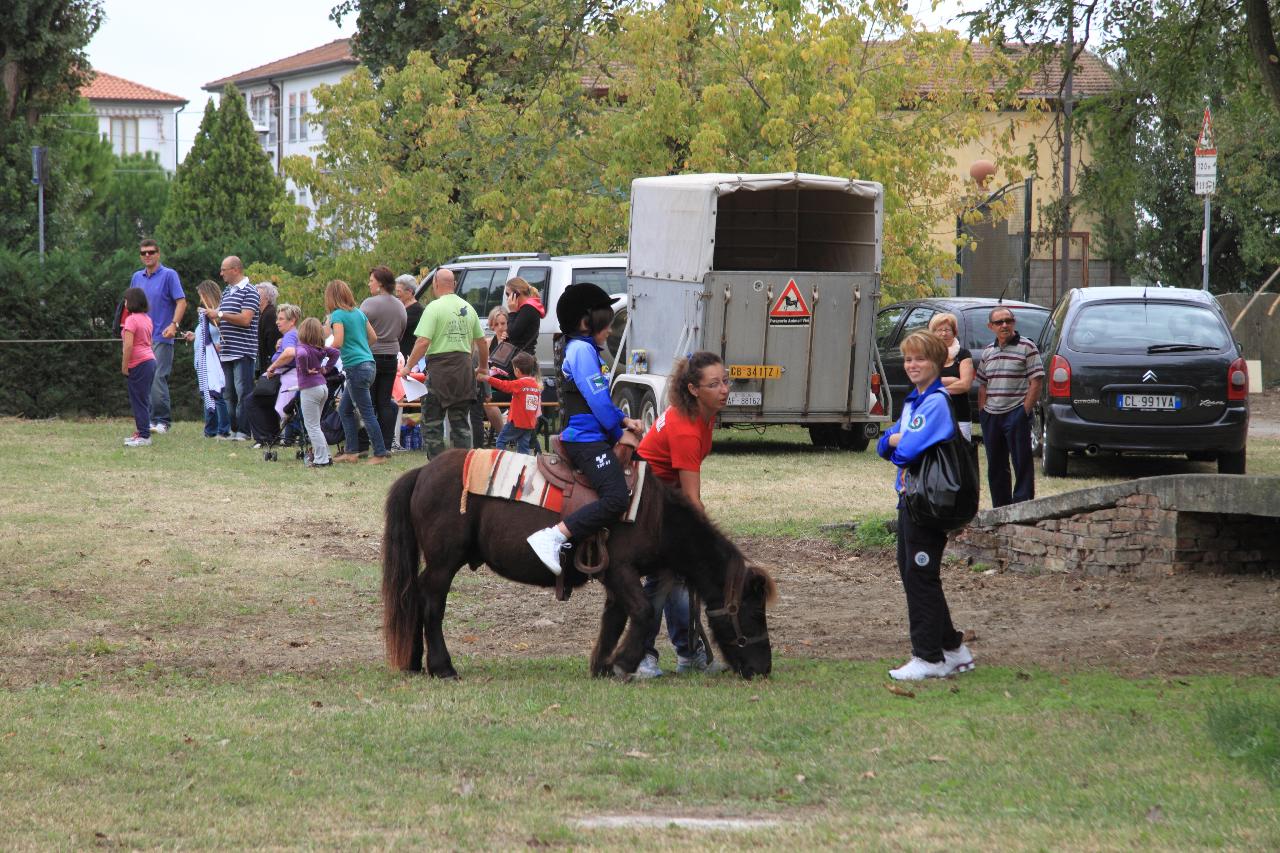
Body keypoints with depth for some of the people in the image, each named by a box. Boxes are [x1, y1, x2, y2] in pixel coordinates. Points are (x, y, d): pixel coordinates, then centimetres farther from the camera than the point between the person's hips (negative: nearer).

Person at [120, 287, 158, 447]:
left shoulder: (132, 320, -14)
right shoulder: (147, 319, 12)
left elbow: (128, 345, -20)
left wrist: (124, 366, -13)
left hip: (138, 364, -9)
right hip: (150, 360, 9)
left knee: (139, 400, -6)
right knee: (142, 400, 14)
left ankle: (144, 436, -7)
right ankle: (140, 431, 19)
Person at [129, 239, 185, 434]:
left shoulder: (169, 275, -3)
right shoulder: (137, 277, 14)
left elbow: (181, 302, -9)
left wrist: (174, 325, -22)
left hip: (161, 338, -6)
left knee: (158, 379, -13)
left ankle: (163, 420, -8)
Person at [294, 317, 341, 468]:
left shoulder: (303, 347, -15)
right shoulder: (321, 348, 7)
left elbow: (302, 355, -37)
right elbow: (335, 353, 18)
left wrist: (304, 370, -21)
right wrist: (327, 368, 13)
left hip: (310, 389, -8)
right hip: (323, 386, 8)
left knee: (312, 427, -1)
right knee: (315, 426, 20)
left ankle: (321, 459, -3)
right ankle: (325, 456, 21)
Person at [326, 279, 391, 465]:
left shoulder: (337, 315, -10)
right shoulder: (359, 313, 13)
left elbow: (338, 343, -19)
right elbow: (373, 337, 15)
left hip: (355, 368, -8)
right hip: (368, 364, 8)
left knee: (367, 413, -5)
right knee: (344, 409, 16)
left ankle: (380, 453, -5)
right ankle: (351, 451, 15)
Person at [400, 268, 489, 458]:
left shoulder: (434, 308, -9)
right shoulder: (468, 308, 11)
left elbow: (423, 342, -17)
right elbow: (482, 342, 17)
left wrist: (408, 366, -7)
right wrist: (483, 368, 30)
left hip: (441, 366, -6)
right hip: (464, 367, 6)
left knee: (432, 421, 1)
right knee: (461, 422, 12)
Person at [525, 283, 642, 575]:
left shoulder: (583, 349, 20)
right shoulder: (582, 349, -11)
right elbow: (597, 400, -16)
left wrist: (624, 420, 9)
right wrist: (619, 432, -3)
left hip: (591, 438, 11)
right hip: (588, 439, -11)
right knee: (616, 498, -24)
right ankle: (551, 538, -29)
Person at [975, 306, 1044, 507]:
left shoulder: (1027, 348, -4)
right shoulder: (988, 351, 14)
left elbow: (1036, 382, -8)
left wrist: (1025, 411, -14)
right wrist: (982, 411, 9)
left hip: (1016, 415, -6)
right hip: (991, 415, 6)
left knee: (1022, 464, -6)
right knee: (995, 467, 12)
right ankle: (1000, 510, 20)